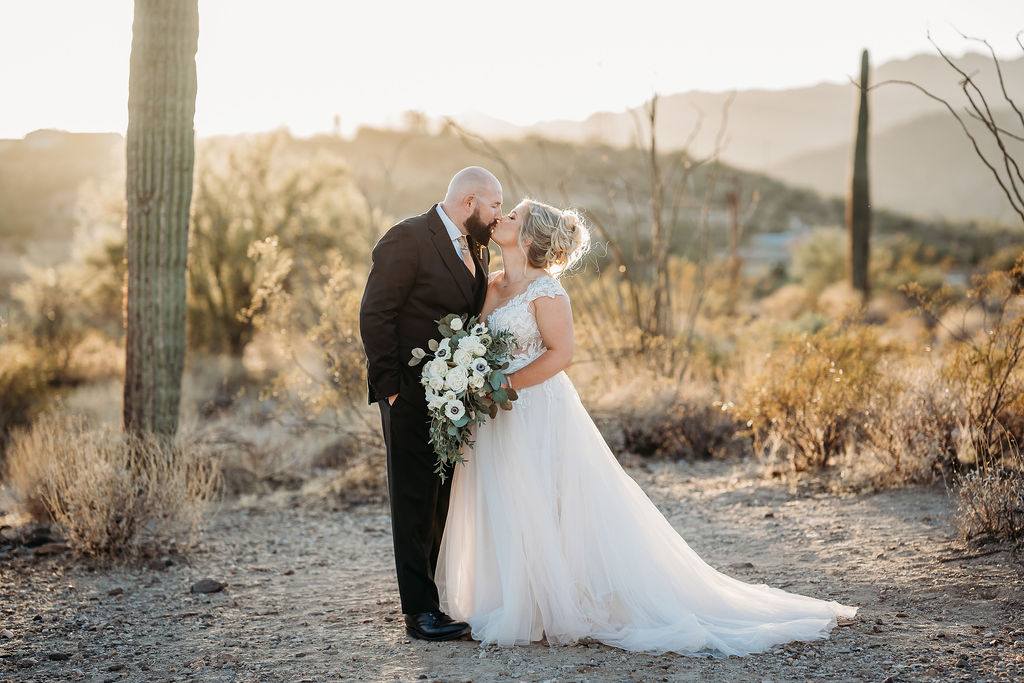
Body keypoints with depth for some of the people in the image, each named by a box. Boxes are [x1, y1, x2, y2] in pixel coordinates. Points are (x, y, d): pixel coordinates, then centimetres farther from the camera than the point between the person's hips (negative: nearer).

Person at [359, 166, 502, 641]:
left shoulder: (477, 249, 13)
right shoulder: (407, 239, -12)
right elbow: (375, 316, -14)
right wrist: (390, 387, -16)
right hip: (413, 396, -7)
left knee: (450, 500, 12)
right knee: (416, 503, -1)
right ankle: (420, 611, 4)